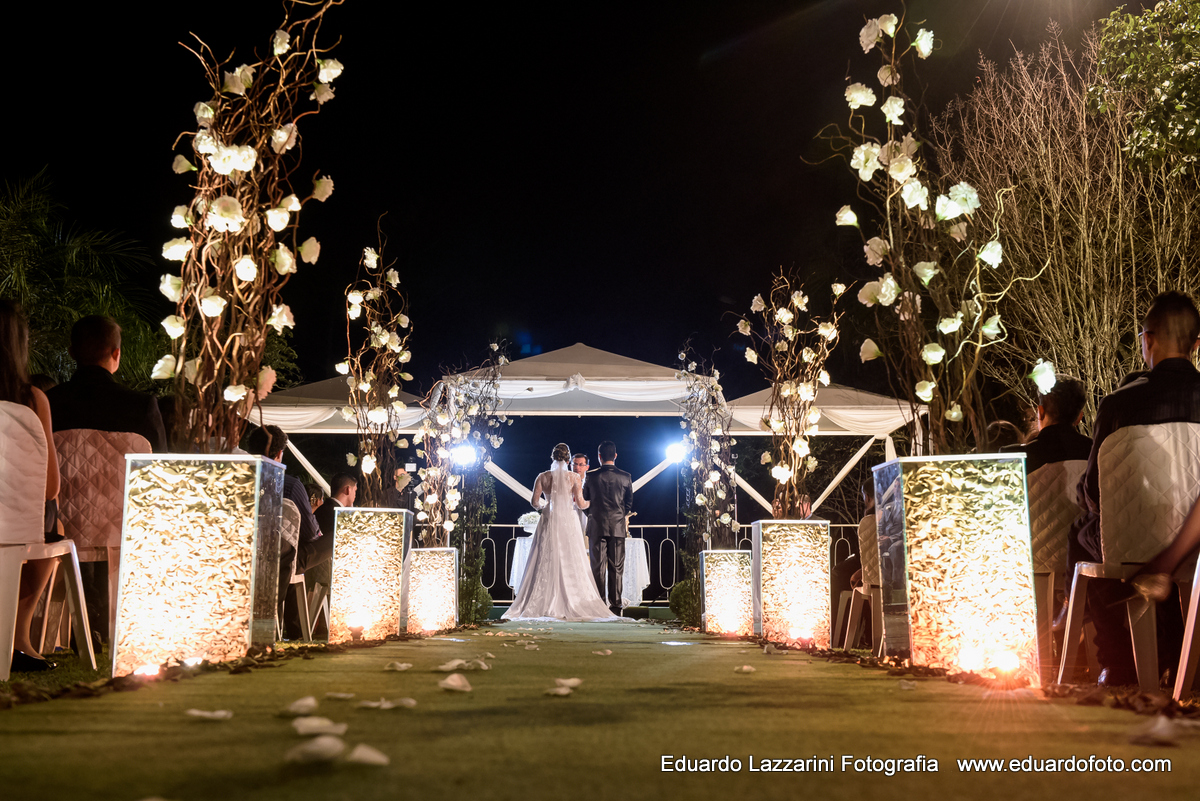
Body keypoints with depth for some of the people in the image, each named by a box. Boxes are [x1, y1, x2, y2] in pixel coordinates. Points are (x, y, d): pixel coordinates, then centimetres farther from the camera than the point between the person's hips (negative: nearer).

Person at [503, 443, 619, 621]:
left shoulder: (543, 477, 1)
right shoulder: (574, 478, -2)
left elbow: (534, 502, 0)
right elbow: (580, 503, -5)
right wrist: (591, 502, 16)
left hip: (548, 522, 1)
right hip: (568, 521, -1)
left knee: (546, 564, 5)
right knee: (570, 563, 2)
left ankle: (544, 605, 1)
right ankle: (570, 605, -2)